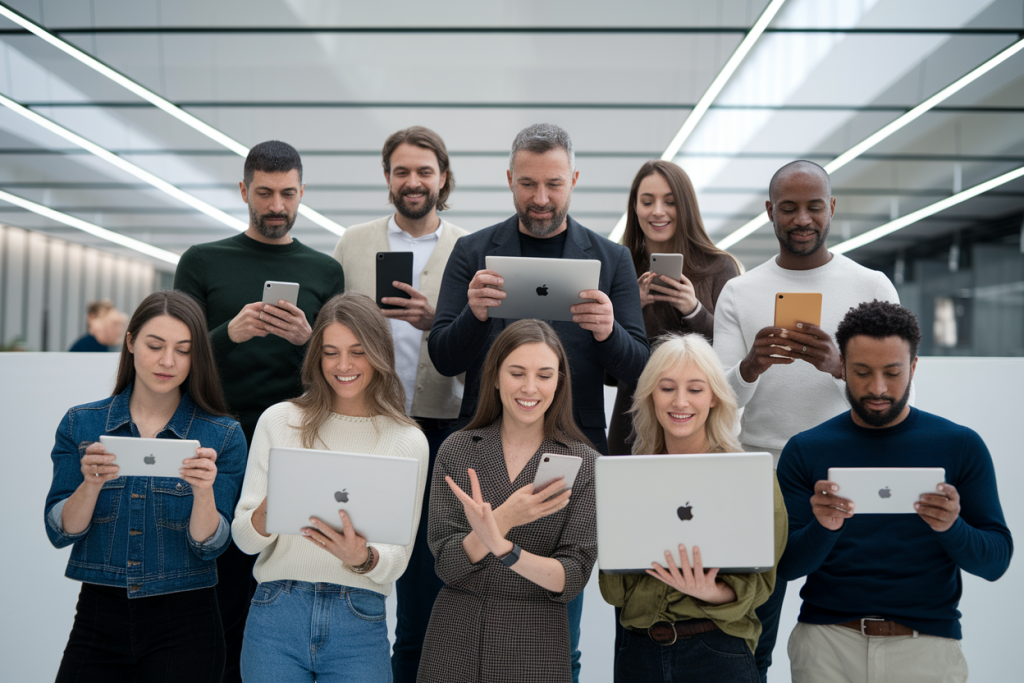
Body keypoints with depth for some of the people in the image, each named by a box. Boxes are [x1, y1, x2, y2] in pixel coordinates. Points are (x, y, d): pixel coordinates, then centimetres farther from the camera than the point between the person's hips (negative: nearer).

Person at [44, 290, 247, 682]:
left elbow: (210, 546, -7)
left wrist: (204, 491, -26)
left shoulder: (222, 436, -4)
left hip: (184, 624, -1)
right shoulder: (80, 424, 1)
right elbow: (59, 532, -3)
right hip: (98, 617, 1)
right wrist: (92, 485, -21)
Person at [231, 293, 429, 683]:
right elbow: (244, 539, 3)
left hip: (359, 625, 0)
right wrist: (268, 511, -19)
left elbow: (397, 560, 2)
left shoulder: (408, 441, 3)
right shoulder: (280, 421, 4)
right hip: (277, 616, 0)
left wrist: (363, 558, -20)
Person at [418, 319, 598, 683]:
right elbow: (446, 564, -7)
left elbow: (572, 579, -10)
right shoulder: (456, 449, -2)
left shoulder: (584, 463, -5)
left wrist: (502, 546, -27)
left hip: (536, 643, -1)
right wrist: (503, 518, -24)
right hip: (455, 639, 1)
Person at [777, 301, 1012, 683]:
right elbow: (785, 566, -2)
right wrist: (823, 527, -22)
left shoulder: (960, 446, 1)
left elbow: (996, 562, 0)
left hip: (927, 642, 0)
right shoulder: (806, 450, 2)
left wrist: (952, 528, -20)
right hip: (826, 640, 0)